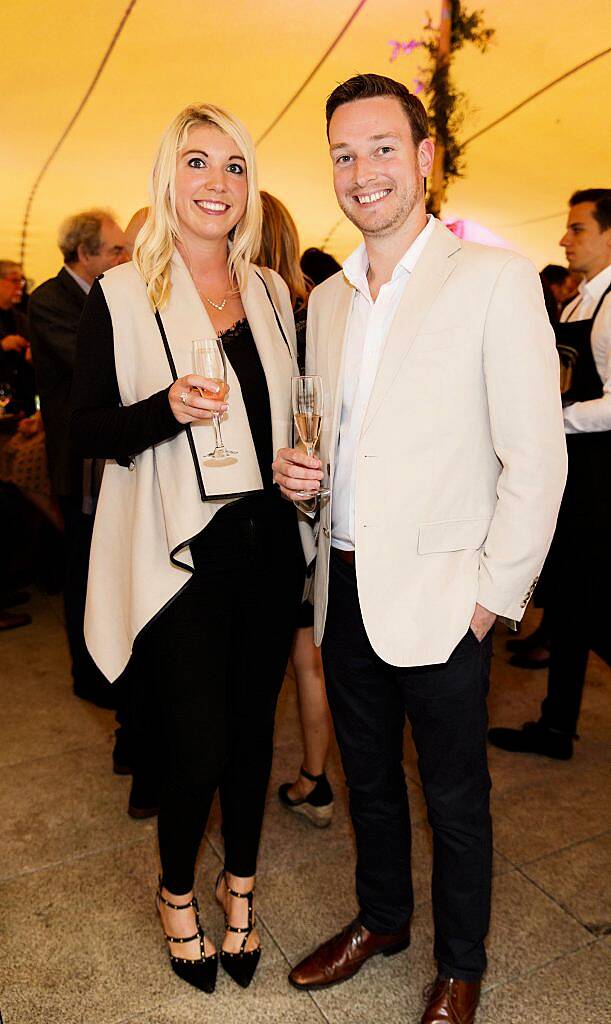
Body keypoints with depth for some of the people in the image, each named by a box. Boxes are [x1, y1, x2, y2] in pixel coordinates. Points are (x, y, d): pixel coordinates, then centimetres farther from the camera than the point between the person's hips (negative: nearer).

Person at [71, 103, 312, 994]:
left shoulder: (271, 292, 11)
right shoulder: (120, 295, -3)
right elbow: (90, 429, -6)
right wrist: (169, 408, -23)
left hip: (268, 542, 5)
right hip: (182, 550, -4)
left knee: (253, 722, 14)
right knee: (199, 739, -1)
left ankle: (240, 882, 39)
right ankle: (176, 889, 32)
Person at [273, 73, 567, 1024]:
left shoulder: (495, 277, -9)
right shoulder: (326, 298, 10)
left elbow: (537, 457, -12)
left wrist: (495, 595, -13)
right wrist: (295, 463, -2)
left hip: (438, 597, -5)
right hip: (344, 589, 6)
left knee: (454, 797, 13)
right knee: (367, 775, 22)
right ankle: (380, 918, 47)